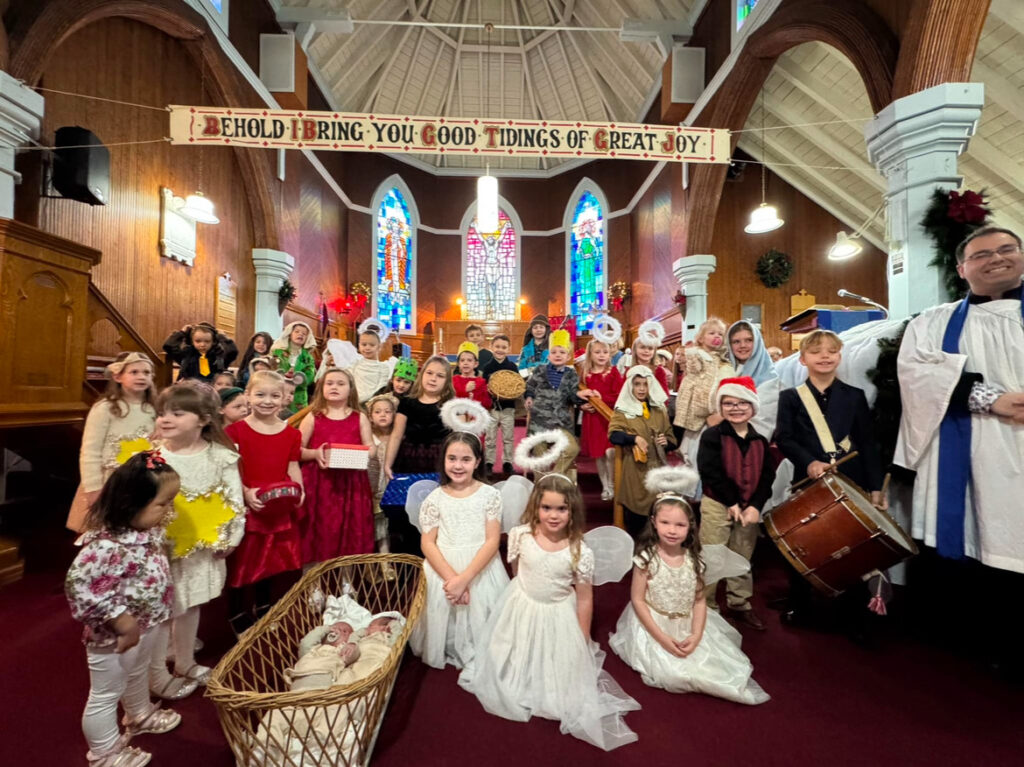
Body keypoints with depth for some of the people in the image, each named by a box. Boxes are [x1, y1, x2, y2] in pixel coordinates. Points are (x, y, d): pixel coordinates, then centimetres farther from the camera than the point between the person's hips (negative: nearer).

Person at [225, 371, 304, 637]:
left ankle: (263, 611, 41)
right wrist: (245, 493, -23)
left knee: (269, 561, 19)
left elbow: (293, 468, 5)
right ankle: (238, 618, 31)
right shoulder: (236, 430, -7)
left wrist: (298, 491, -10)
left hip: (280, 510, 3)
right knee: (241, 563, 8)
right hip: (246, 508, -3)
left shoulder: (291, 434, 2)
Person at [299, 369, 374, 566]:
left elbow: (371, 448, 7)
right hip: (318, 482, 0)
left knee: (350, 532, 6)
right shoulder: (313, 417, 5)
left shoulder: (360, 418, 7)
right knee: (319, 531, 3)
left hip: (351, 483, 1)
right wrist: (315, 453, -14)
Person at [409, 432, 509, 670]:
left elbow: (492, 541, -11)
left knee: (479, 616, 3)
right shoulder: (434, 499, -5)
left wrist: (465, 578, -19)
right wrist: (451, 577, -17)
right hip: (443, 568, 1)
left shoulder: (490, 495, -9)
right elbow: (427, 544, -5)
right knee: (443, 612, 7)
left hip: (481, 569, -1)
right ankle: (447, 650, 36)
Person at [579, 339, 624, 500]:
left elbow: (619, 396, -9)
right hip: (592, 418, 3)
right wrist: (583, 405, -10)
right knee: (597, 454, 9)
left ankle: (612, 484, 12)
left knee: (610, 452, -11)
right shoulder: (585, 373, 5)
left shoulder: (613, 371, -2)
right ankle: (605, 487, 26)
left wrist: (601, 398, -18)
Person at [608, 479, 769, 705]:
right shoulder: (646, 558, -18)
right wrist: (662, 638, -17)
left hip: (688, 627, 4)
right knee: (673, 673, -17)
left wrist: (696, 635, -13)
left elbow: (699, 601, 0)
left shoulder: (694, 560, -6)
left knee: (715, 661, -4)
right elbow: (637, 600, -14)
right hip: (654, 626, -4)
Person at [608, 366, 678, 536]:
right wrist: (634, 438, -26)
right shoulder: (623, 409, 2)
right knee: (635, 512, 0)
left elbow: (672, 437, 19)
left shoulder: (660, 410, 14)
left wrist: (667, 442, -3)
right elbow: (613, 435, -11)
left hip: (658, 468, 4)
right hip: (635, 470, -3)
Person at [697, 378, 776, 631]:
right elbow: (710, 472, -17)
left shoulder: (760, 440, 6)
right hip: (717, 506, -4)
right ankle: (706, 607, 19)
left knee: (743, 560, 18)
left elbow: (767, 476, 0)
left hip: (750, 507, 5)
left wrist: (755, 506, -12)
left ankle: (740, 605, 36)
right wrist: (732, 503, -18)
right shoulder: (712, 435, -9)